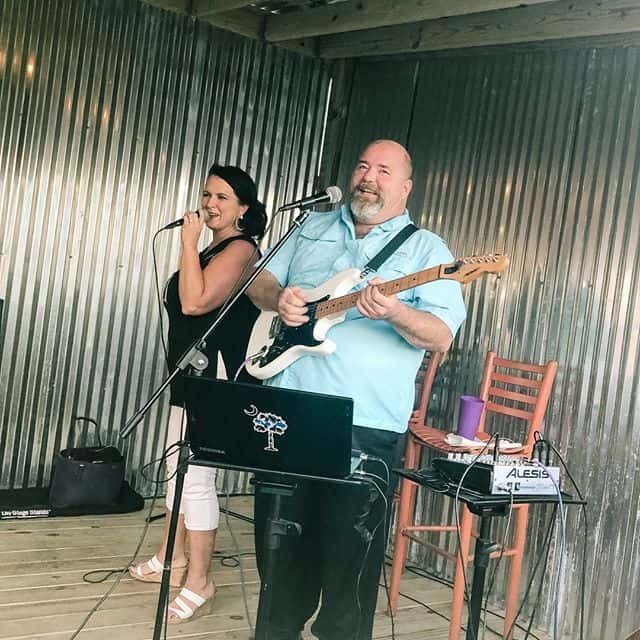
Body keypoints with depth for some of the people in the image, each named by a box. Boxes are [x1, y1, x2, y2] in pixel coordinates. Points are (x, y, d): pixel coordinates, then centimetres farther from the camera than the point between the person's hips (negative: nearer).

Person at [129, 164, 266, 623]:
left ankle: (198, 584, 4)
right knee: (178, 470, 18)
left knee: (195, 478, -7)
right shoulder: (214, 249, 17)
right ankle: (172, 559, 33)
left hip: (216, 378, -11)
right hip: (192, 374, 11)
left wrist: (189, 242, -18)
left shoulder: (241, 249, -13)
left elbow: (195, 301, -24)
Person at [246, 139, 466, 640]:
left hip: (366, 426, -4)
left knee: (350, 551, 3)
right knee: (279, 534, 16)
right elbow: (260, 280, 18)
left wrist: (395, 313, -30)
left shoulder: (425, 249, 0)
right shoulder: (314, 227, 14)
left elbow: (442, 336, -9)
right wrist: (278, 298, -6)